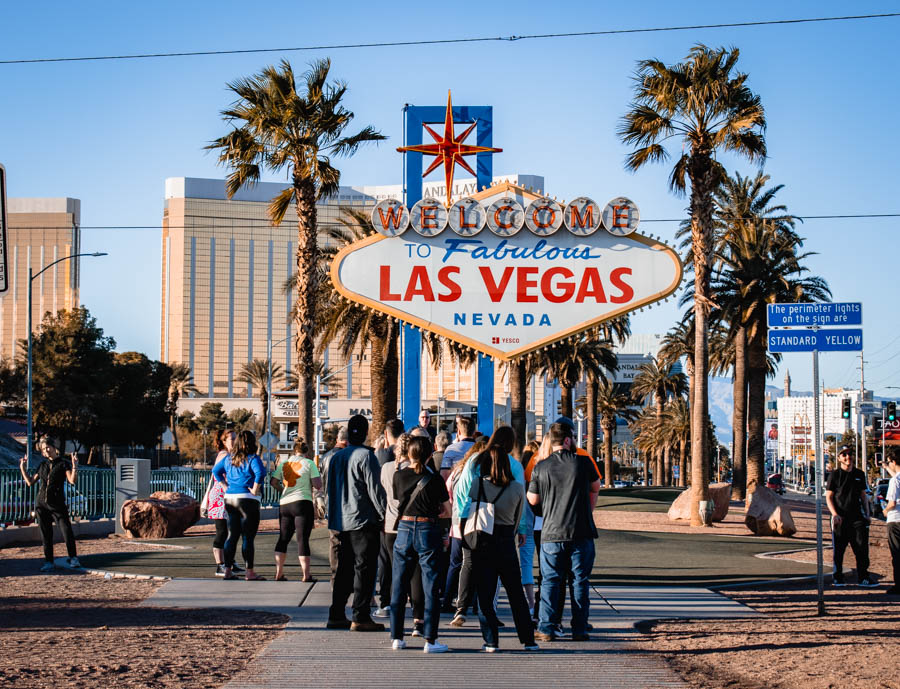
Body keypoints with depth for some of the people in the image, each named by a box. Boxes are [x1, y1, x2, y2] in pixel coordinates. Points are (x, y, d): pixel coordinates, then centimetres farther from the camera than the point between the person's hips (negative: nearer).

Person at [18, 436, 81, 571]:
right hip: (41, 504, 4)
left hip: (58, 504, -4)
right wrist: (23, 468, 15)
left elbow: (72, 481, -13)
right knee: (46, 534, 5)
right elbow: (30, 482, 18)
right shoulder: (43, 464, 14)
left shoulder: (63, 463, 0)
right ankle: (49, 562, 12)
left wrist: (74, 467, -26)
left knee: (67, 532, -11)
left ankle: (73, 558, 1)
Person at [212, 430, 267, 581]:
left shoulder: (229, 458, 10)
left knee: (232, 536, 12)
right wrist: (255, 489, -15)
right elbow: (260, 473, -27)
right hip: (247, 500, -6)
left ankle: (228, 570, 12)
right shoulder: (253, 459, -11)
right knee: (248, 537, -2)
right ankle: (249, 572, -1)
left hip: (230, 499, 6)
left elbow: (215, 470, 20)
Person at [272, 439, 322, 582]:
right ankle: (306, 574, -3)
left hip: (284, 504, 4)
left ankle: (279, 573, 11)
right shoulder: (309, 463, -3)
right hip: (303, 503, -4)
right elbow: (318, 485, -8)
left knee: (283, 539, 12)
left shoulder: (284, 463, 9)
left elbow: (273, 482, 9)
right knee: (303, 539, -3)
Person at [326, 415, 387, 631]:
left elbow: (330, 489, 17)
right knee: (364, 568, -3)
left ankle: (336, 615, 14)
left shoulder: (335, 457, 11)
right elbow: (375, 489, -13)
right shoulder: (365, 456, -11)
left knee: (344, 569, 13)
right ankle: (360, 617, -5)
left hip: (341, 522, 7)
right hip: (364, 520, -7)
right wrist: (383, 514, -6)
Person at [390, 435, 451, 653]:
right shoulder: (434, 478, -5)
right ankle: (430, 640, -1)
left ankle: (396, 637, 14)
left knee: (399, 586, 11)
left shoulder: (398, 475, 2)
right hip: (428, 530, -2)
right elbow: (447, 510, 1)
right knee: (430, 587, 1)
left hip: (404, 529, 2)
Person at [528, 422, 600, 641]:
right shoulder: (583, 462, -2)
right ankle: (579, 629, 7)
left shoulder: (540, 468, -1)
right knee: (580, 581, 7)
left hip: (551, 533, 1)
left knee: (550, 582, 7)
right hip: (581, 532, 0)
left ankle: (546, 628, 3)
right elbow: (596, 487, 16)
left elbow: (533, 499, 8)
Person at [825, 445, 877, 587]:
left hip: (857, 517, 3)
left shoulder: (859, 474, 13)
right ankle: (838, 577, 12)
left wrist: (867, 514, 11)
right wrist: (835, 514, -14)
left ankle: (863, 577, 1)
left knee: (862, 548, -3)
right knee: (838, 549, 1)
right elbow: (828, 497, -1)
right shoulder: (834, 475, 1)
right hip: (840, 519, -3)